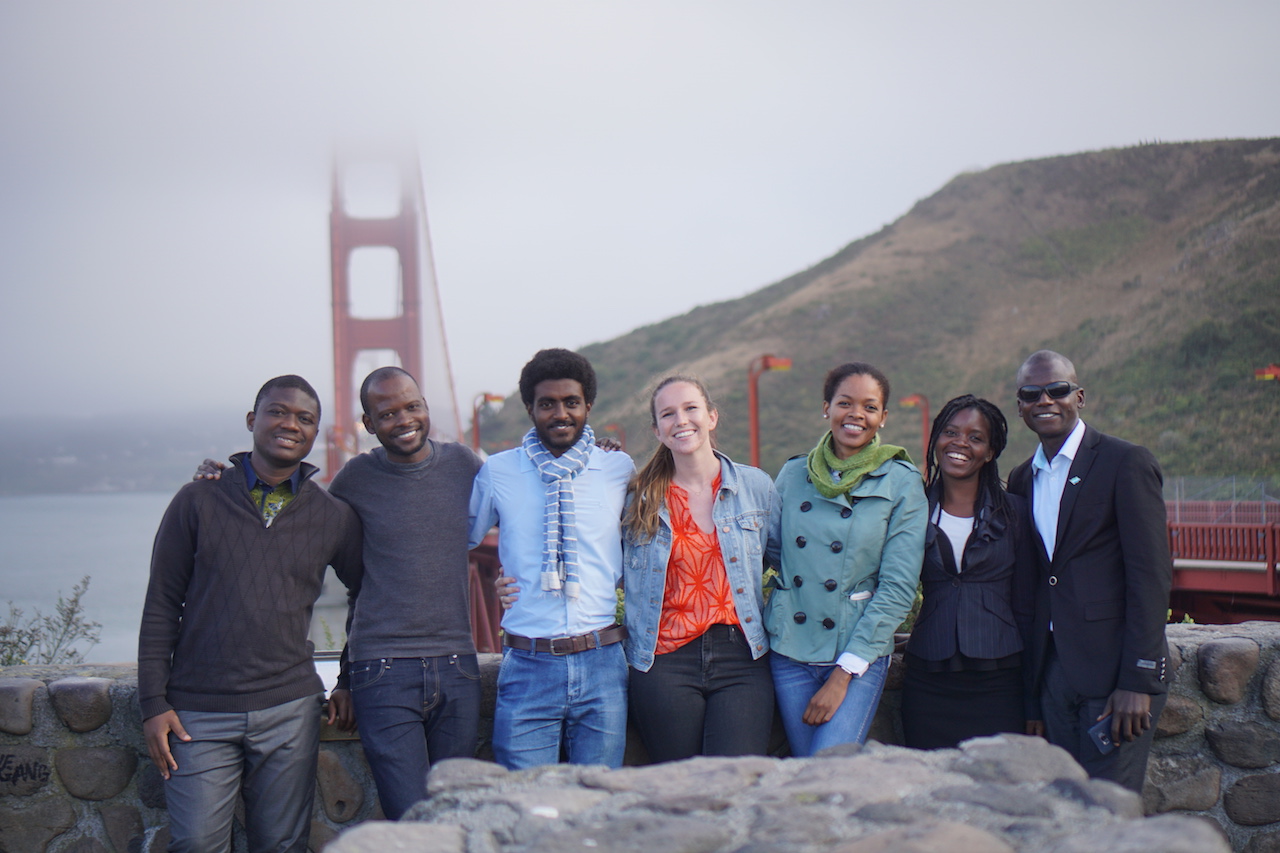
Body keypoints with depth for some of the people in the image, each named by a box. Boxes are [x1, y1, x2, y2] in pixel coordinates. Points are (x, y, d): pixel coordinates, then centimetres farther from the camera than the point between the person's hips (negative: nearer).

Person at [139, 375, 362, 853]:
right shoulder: (198, 501, 2)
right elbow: (161, 607, 3)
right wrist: (154, 703, -3)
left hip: (289, 711, 2)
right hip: (200, 714, -1)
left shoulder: (334, 518, 6)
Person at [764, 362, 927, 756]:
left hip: (859, 654, -3)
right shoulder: (793, 474, 7)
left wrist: (843, 674, -11)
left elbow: (898, 588, -7)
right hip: (789, 650, 3)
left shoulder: (902, 483, -3)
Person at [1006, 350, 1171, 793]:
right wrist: (1029, 693, 10)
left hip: (1113, 672, -6)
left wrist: (1138, 681, -16)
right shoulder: (1022, 479, 15)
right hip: (1051, 672, 6)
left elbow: (1151, 575, -10)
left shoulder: (1127, 463, -5)